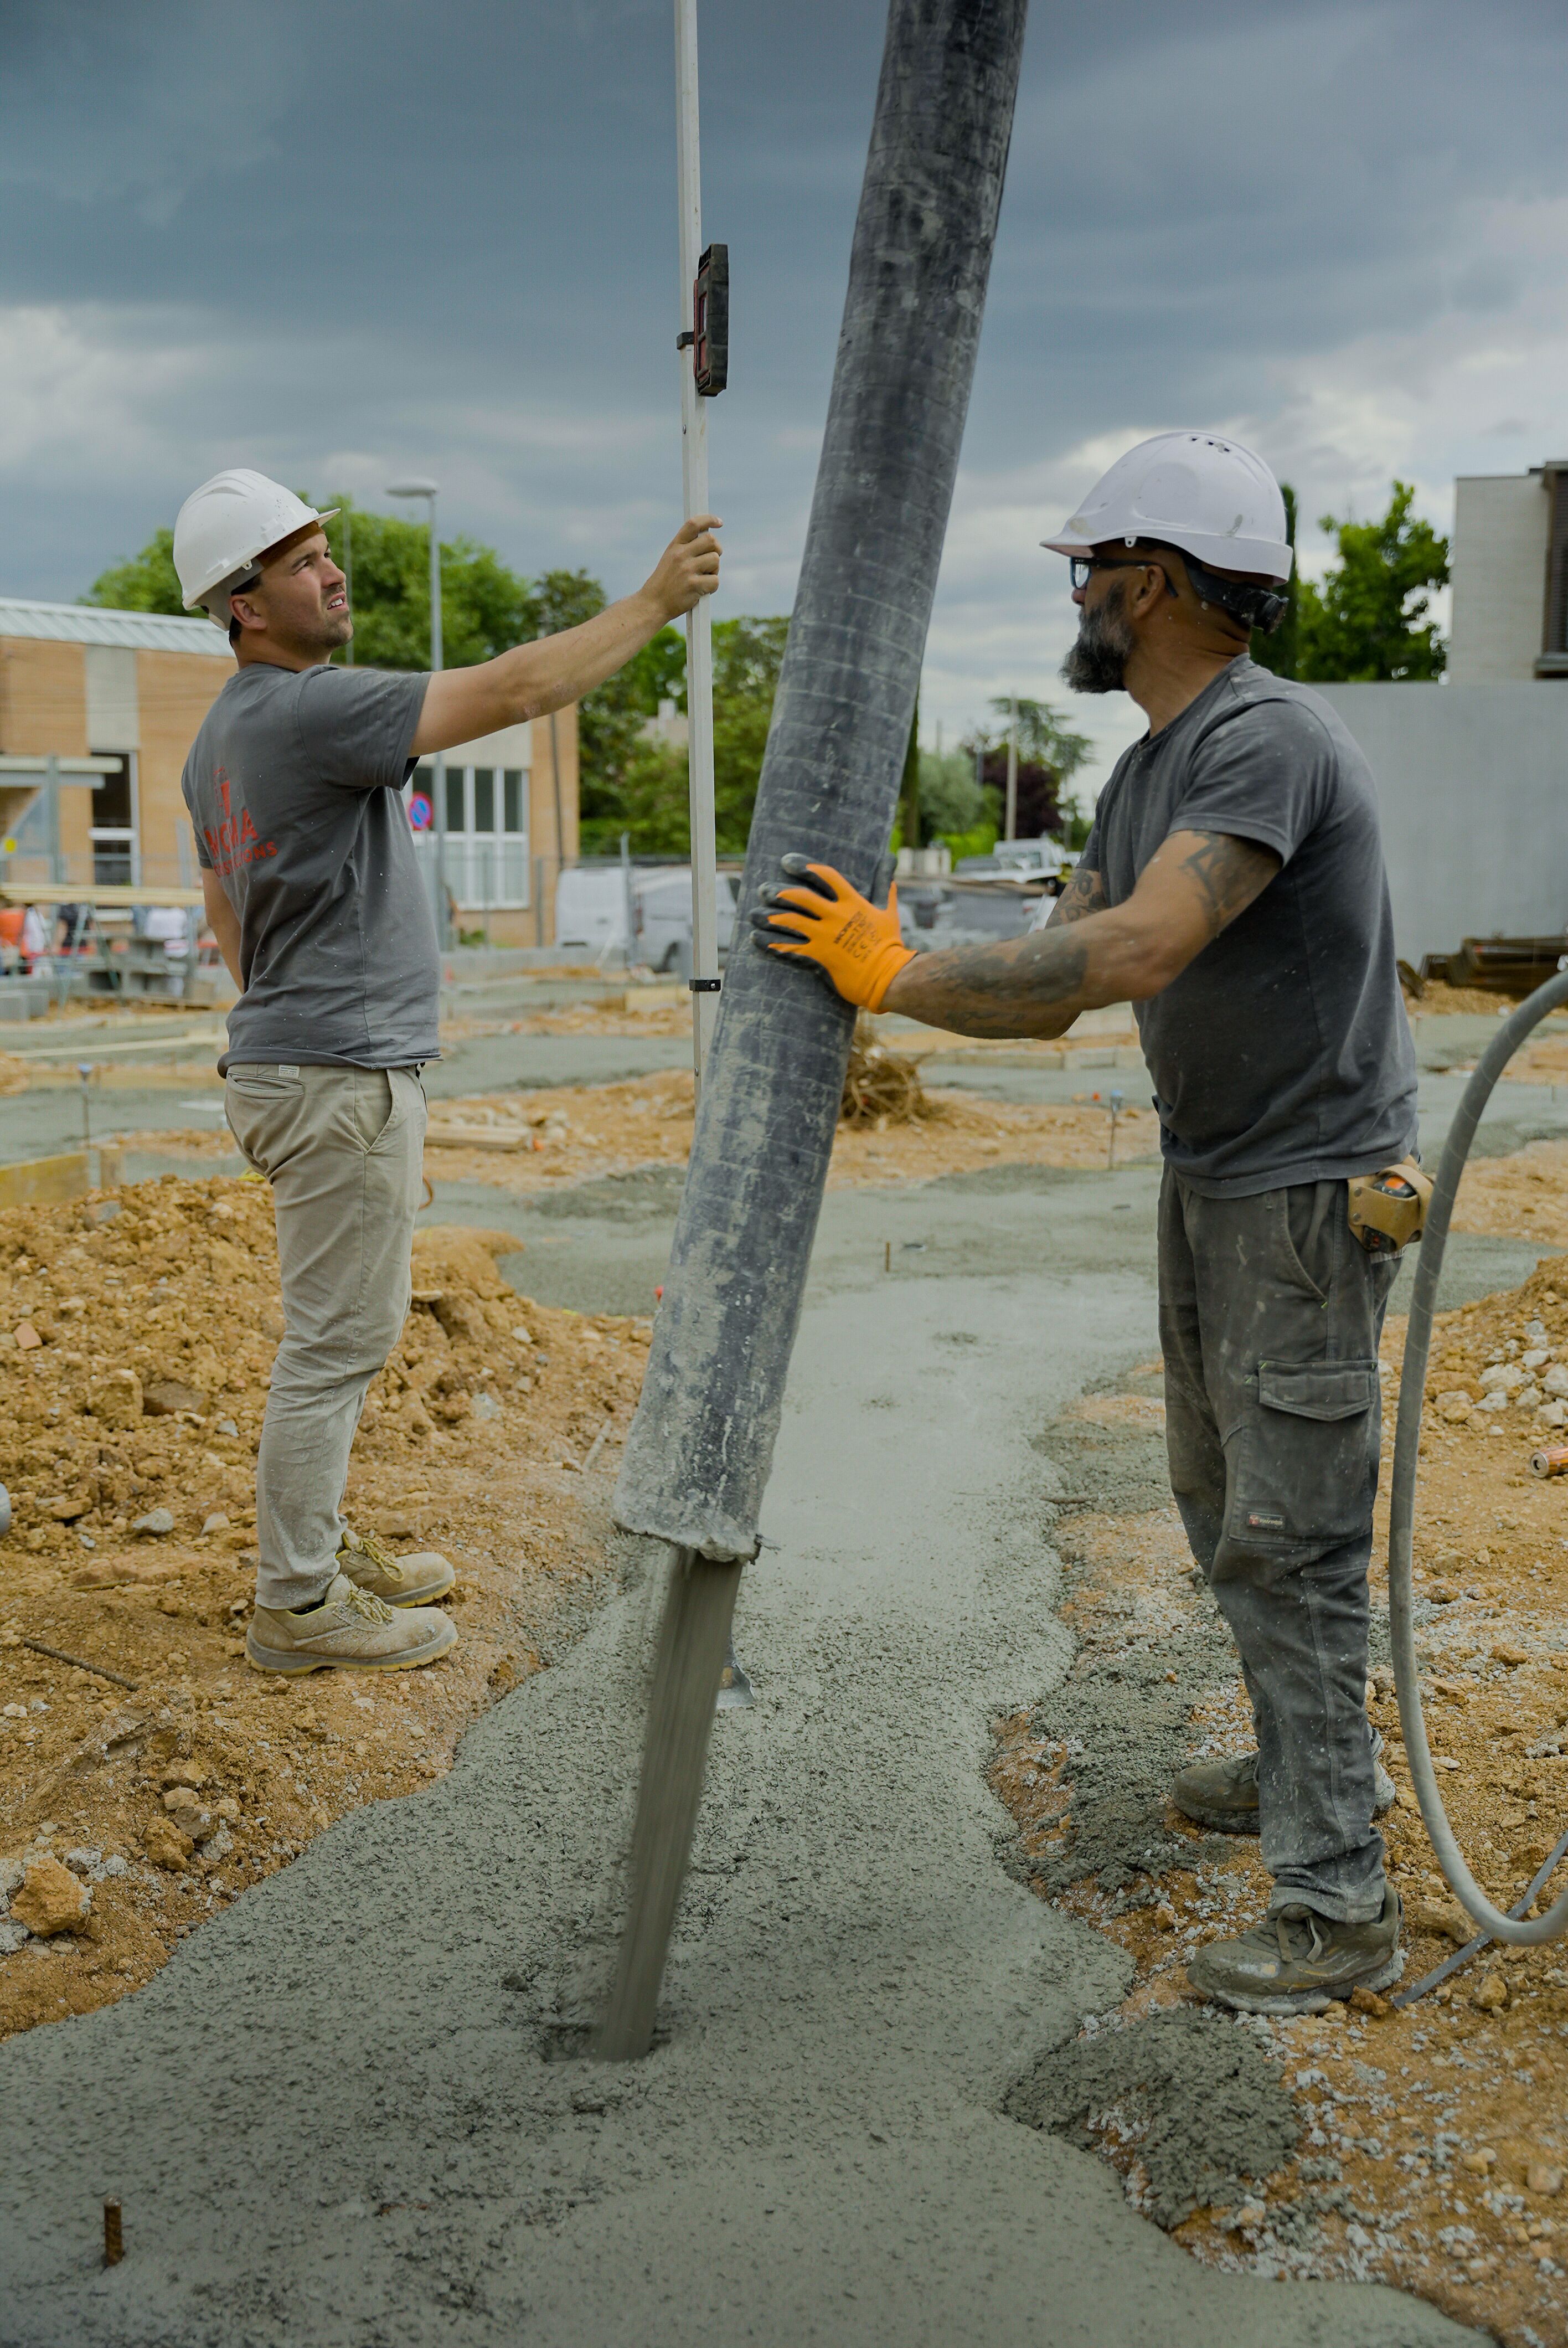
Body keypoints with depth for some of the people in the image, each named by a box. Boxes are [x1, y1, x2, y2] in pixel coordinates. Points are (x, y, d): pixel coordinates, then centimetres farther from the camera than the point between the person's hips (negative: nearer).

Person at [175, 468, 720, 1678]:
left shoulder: (221, 737, 14)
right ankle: (297, 1605, 5)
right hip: (342, 1077, -11)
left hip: (298, 1061, 11)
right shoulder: (309, 708, -18)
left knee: (347, 1331, 19)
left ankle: (316, 1546, 30)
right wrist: (657, 600, -15)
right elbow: (512, 690, -22)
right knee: (337, 1340, -3)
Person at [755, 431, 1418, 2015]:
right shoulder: (1145, 771, 10)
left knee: (1288, 1539, -7)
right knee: (1223, 1506, 19)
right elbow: (1053, 992, 9)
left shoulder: (1269, 741, -22)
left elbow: (1135, 951, -35)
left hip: (1308, 1196, -10)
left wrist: (899, 975, -29)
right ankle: (1313, 1764, 37)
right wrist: (875, 982, -4)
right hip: (1204, 1182, 10)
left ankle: (1338, 1901, 3)